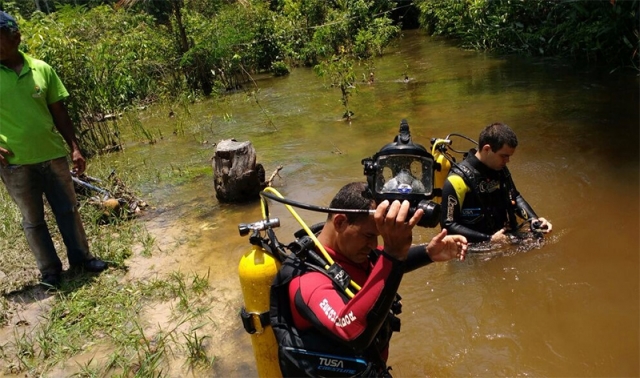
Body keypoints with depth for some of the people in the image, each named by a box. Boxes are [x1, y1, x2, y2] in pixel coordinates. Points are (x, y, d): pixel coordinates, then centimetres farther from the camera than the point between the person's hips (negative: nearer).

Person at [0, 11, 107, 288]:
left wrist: (74, 148, 3)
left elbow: (58, 112, 5)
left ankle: (81, 257, 28)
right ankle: (49, 270, 23)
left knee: (68, 209, 12)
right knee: (33, 220, 10)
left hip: (53, 155, 2)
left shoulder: (41, 69, 0)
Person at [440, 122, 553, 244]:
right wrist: (489, 239, -20)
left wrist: (533, 219, 5)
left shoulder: (500, 169, 3)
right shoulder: (459, 179, -19)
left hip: (505, 238, 7)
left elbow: (515, 197, 21)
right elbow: (448, 225, -18)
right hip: (476, 245, -7)